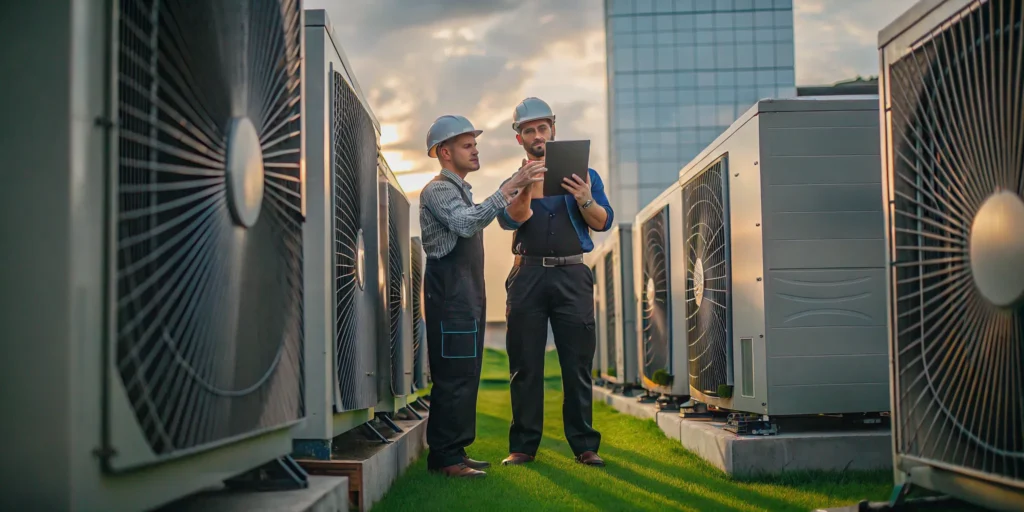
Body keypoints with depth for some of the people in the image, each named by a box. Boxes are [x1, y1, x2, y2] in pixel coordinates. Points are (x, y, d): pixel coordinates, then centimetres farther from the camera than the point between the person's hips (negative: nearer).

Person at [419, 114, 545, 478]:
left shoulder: (460, 190, 24)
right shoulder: (438, 190, -9)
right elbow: (467, 223, -28)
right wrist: (509, 188, -31)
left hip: (467, 295, 10)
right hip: (449, 294, -10)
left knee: (465, 375, 9)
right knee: (453, 376, -13)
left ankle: (454, 451, 14)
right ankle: (445, 457, -11)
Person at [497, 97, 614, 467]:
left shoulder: (582, 174, 13)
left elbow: (604, 222, 3)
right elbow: (509, 220, -6)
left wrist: (585, 200, -17)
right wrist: (527, 187, -23)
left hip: (572, 275, -1)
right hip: (528, 275, 1)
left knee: (578, 364, -1)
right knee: (525, 365, 1)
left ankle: (584, 445, 4)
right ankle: (523, 445, 7)